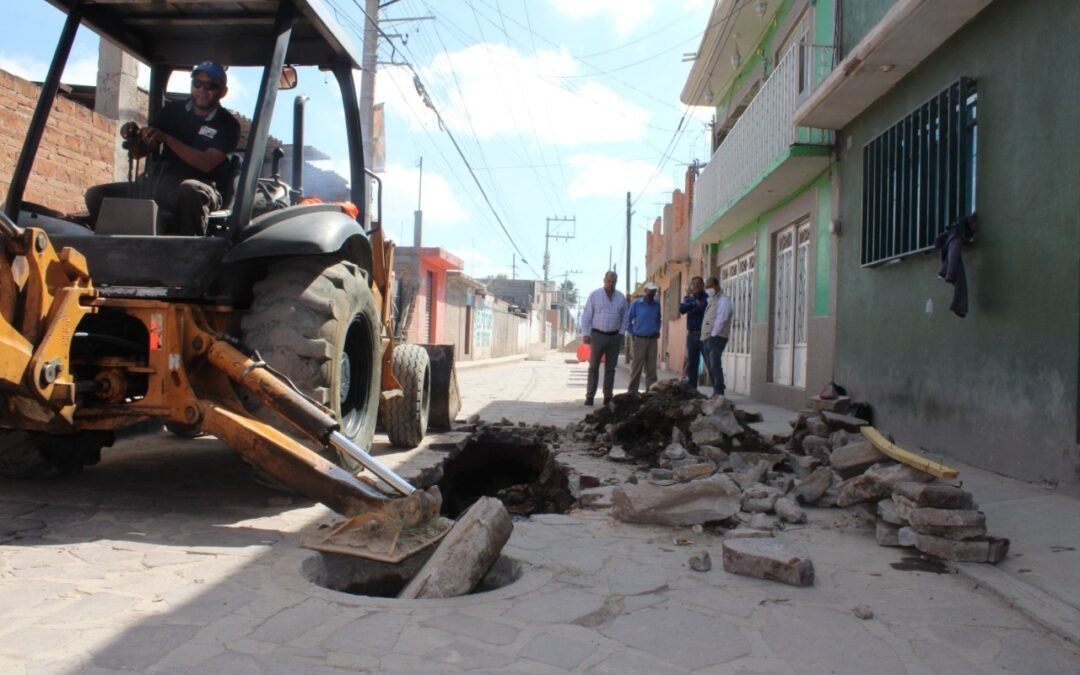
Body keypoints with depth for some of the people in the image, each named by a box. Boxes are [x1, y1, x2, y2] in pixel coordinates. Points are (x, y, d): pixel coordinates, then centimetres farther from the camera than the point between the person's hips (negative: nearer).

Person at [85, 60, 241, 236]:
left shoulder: (227, 125, 2)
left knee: (190, 192, -41)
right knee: (96, 195, -10)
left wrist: (167, 139, -21)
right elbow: (140, 152, 17)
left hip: (192, 187, -5)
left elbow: (207, 164, -14)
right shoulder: (174, 110, 16)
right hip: (153, 184, 6)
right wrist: (133, 136, -6)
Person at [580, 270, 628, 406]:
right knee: (593, 367, -1)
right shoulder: (594, 295, -1)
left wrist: (621, 334, 2)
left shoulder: (621, 297, 6)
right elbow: (586, 316, -1)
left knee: (610, 368, 7)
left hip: (614, 337, 2)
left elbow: (624, 317, 13)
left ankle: (608, 396, 13)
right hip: (597, 335, -2)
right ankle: (590, 396, 1)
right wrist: (585, 334, -8)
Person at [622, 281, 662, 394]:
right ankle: (632, 392, 6)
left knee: (651, 368, 4)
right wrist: (632, 333, 0)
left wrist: (657, 330, 12)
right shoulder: (636, 303, -3)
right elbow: (628, 319, 2)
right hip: (639, 339, -3)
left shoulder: (657, 304, 8)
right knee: (636, 368, -1)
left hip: (652, 339, 4)